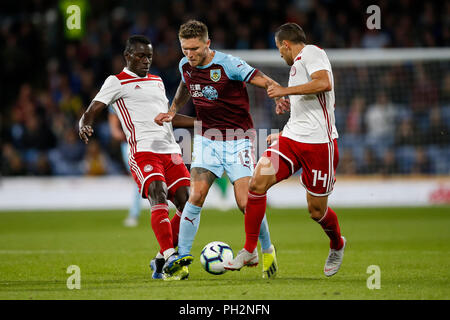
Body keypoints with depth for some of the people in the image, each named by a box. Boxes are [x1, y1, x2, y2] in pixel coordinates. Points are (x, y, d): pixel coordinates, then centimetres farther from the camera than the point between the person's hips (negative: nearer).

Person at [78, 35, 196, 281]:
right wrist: (85, 126, -26)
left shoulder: (157, 82, 27)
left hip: (170, 151, 7)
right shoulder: (117, 82, 6)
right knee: (158, 196, -27)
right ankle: (170, 257, -37)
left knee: (187, 205, -5)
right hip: (143, 151, -7)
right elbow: (92, 111, -3)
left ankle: (160, 261, 6)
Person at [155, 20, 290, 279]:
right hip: (207, 140, 4)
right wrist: (172, 111, 15)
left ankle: (268, 251, 16)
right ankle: (182, 257, -6)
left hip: (238, 141, -4)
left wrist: (280, 98, -38)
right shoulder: (185, 66, 0)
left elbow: (265, 81, -19)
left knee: (246, 203, -11)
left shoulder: (228, 65, -17)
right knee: (196, 196, -15)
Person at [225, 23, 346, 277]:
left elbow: (325, 84, -24)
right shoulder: (298, 64, 23)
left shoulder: (311, 52, -5)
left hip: (319, 143, -8)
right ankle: (250, 251, -5)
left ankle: (337, 246, 34)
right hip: (292, 139, 8)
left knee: (317, 210, 1)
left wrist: (285, 91, -19)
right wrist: (282, 136, 31)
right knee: (258, 182, -11)